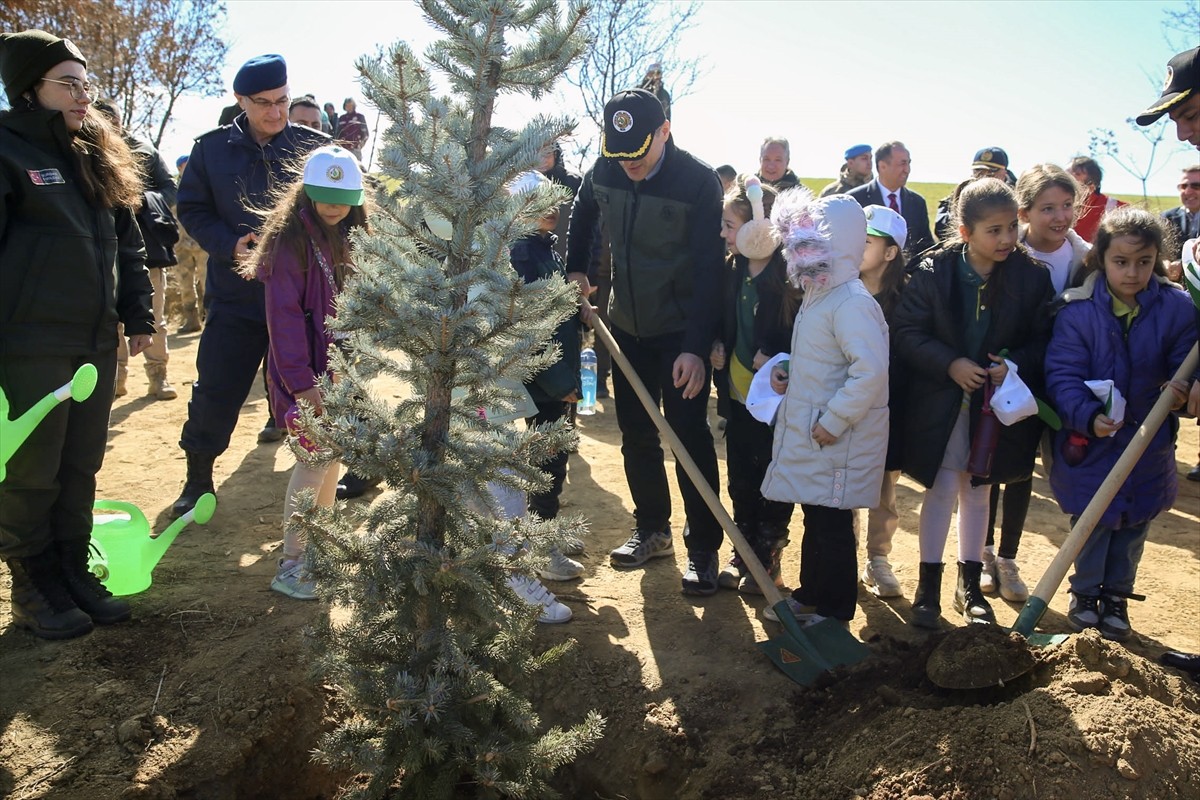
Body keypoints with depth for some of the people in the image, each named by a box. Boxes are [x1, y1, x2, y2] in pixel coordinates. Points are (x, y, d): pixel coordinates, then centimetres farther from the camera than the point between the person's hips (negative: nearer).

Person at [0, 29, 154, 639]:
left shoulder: (101, 157, 13)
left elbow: (128, 244, 18)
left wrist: (138, 316, 14)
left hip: (96, 342, 6)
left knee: (82, 468, 13)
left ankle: (75, 573, 26)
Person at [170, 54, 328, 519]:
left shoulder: (314, 146, -2)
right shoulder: (212, 149, 1)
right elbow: (191, 209, 5)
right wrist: (229, 244, -13)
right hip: (235, 294, 1)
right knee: (215, 391, 3)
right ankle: (198, 479, 22)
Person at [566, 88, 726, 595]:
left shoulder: (699, 182, -20)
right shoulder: (604, 170, -5)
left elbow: (708, 270, -23)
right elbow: (582, 216, 18)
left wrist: (697, 347, -29)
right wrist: (575, 271, 10)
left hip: (682, 330, -5)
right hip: (627, 323, 6)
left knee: (689, 435, -5)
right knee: (635, 433, 12)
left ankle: (704, 548, 7)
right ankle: (651, 531, 28)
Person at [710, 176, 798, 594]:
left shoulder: (789, 272, -17)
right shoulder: (733, 268, 4)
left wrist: (775, 355, -22)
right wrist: (718, 345, 1)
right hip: (739, 391, 6)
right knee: (740, 478, 15)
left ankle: (768, 559, 24)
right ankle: (743, 553, 31)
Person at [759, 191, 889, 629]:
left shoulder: (851, 303, -22)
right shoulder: (819, 295, 11)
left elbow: (871, 370, -29)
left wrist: (834, 420, -24)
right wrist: (788, 373, 8)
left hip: (838, 441, -9)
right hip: (807, 433, 10)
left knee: (832, 525, 3)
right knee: (815, 517, 20)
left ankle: (835, 612, 18)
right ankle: (811, 595, 35)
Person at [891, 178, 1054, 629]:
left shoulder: (1032, 277, -7)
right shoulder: (934, 271, -12)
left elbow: (1043, 341, -1)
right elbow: (907, 333, -11)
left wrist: (1016, 364, -20)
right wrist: (950, 364, -21)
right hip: (940, 401, -2)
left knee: (978, 491, 15)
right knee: (942, 489, 0)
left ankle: (969, 585, 29)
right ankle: (928, 586, 16)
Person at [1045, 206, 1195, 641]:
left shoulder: (1177, 307, -7)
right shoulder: (1077, 309, -15)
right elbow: (1062, 374, -18)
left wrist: (1183, 390, -24)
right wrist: (1088, 416, -32)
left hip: (1149, 443, 3)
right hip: (1090, 441, -2)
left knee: (1134, 523, 15)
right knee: (1093, 520, 8)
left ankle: (1116, 595, 35)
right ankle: (1085, 593, 31)